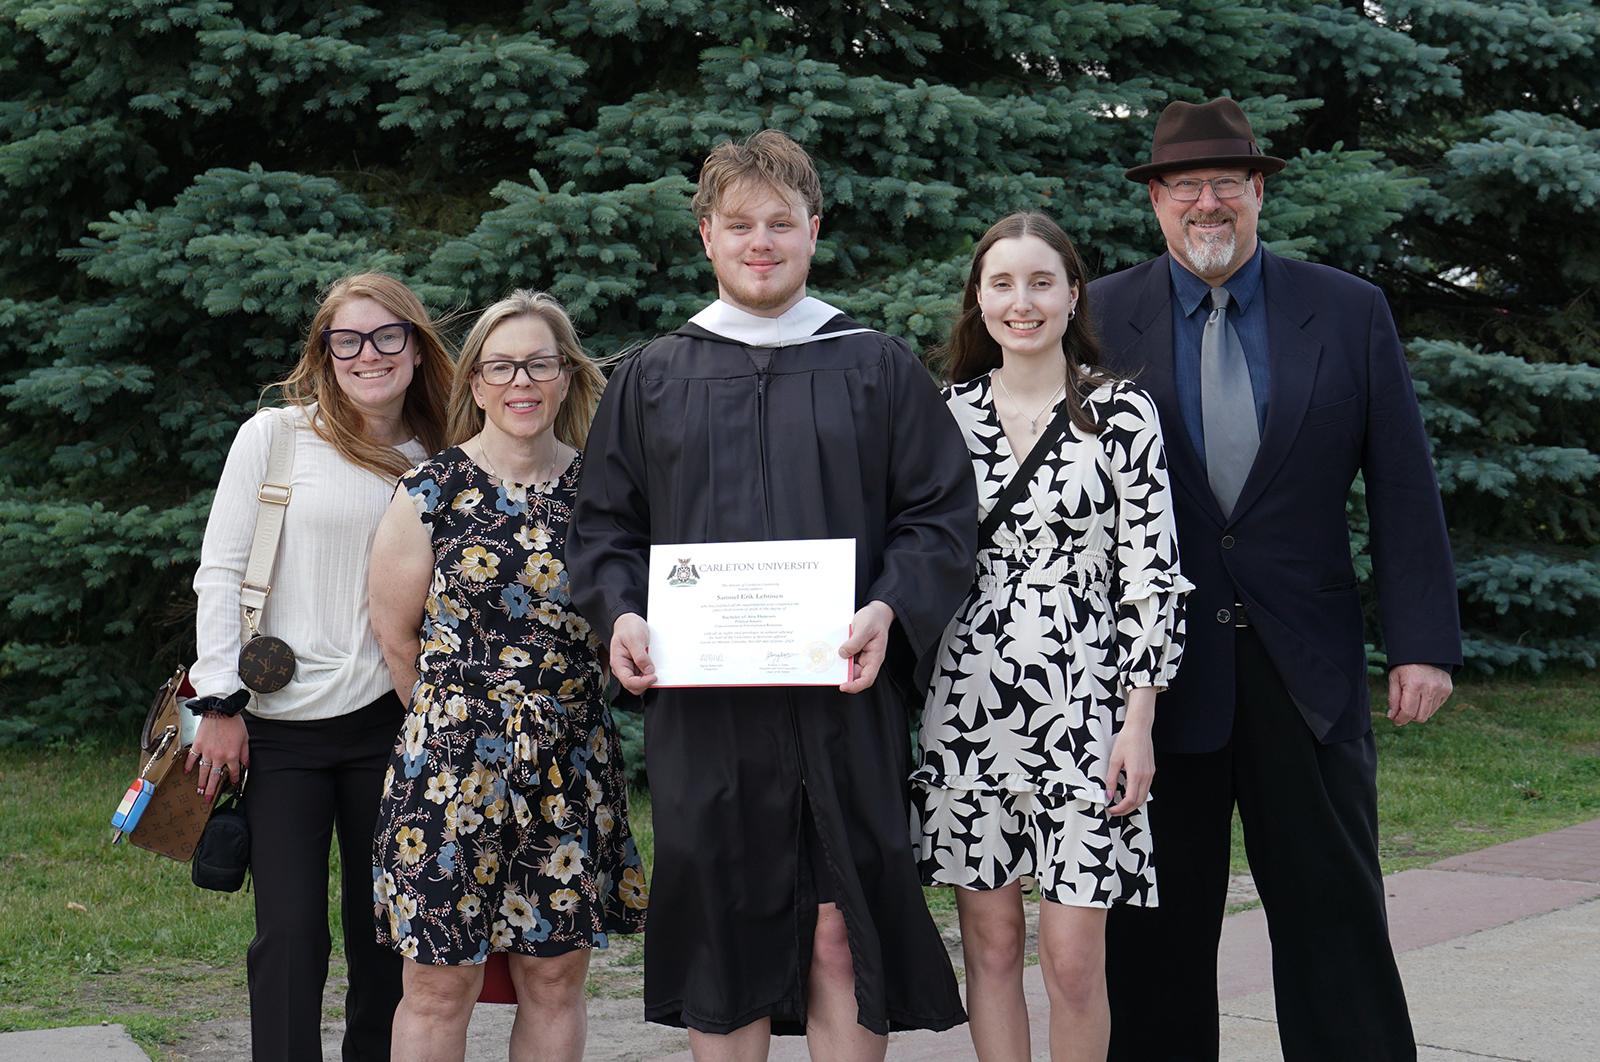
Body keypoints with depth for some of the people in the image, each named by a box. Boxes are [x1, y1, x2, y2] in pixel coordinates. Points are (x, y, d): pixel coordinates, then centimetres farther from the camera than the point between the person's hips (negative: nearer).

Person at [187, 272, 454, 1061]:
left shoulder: (434, 463, 9)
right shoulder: (274, 435, 0)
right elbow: (220, 572, -1)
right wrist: (219, 703, -6)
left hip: (390, 720, 3)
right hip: (282, 723, -2)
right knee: (289, 929, -4)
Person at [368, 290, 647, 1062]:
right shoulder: (431, 493, -2)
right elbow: (395, 636, 5)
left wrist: (557, 706, 11)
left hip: (573, 762, 3)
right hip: (452, 760, -2)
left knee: (556, 977, 8)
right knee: (440, 985, 1)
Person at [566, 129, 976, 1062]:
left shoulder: (881, 372, 8)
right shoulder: (652, 380, 13)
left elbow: (942, 515, 3)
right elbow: (605, 525, 13)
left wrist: (888, 610, -14)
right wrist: (622, 614, -7)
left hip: (840, 698, -1)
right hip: (701, 709, 2)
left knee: (841, 942, -2)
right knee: (718, 941, 5)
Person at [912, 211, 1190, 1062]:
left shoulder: (1120, 412, -1)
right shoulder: (949, 413, 8)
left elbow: (1153, 574, -3)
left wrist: (1139, 720, -8)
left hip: (1082, 703, -3)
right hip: (968, 703, 3)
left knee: (1074, 955, -3)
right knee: (990, 940, 8)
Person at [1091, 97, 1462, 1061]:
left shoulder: (1351, 313, 4)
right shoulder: (1103, 316, 2)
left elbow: (1405, 490, 3)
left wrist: (1424, 644, -4)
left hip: (1307, 665, 0)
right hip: (1156, 668, 0)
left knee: (1336, 906, 6)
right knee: (1158, 925, 8)